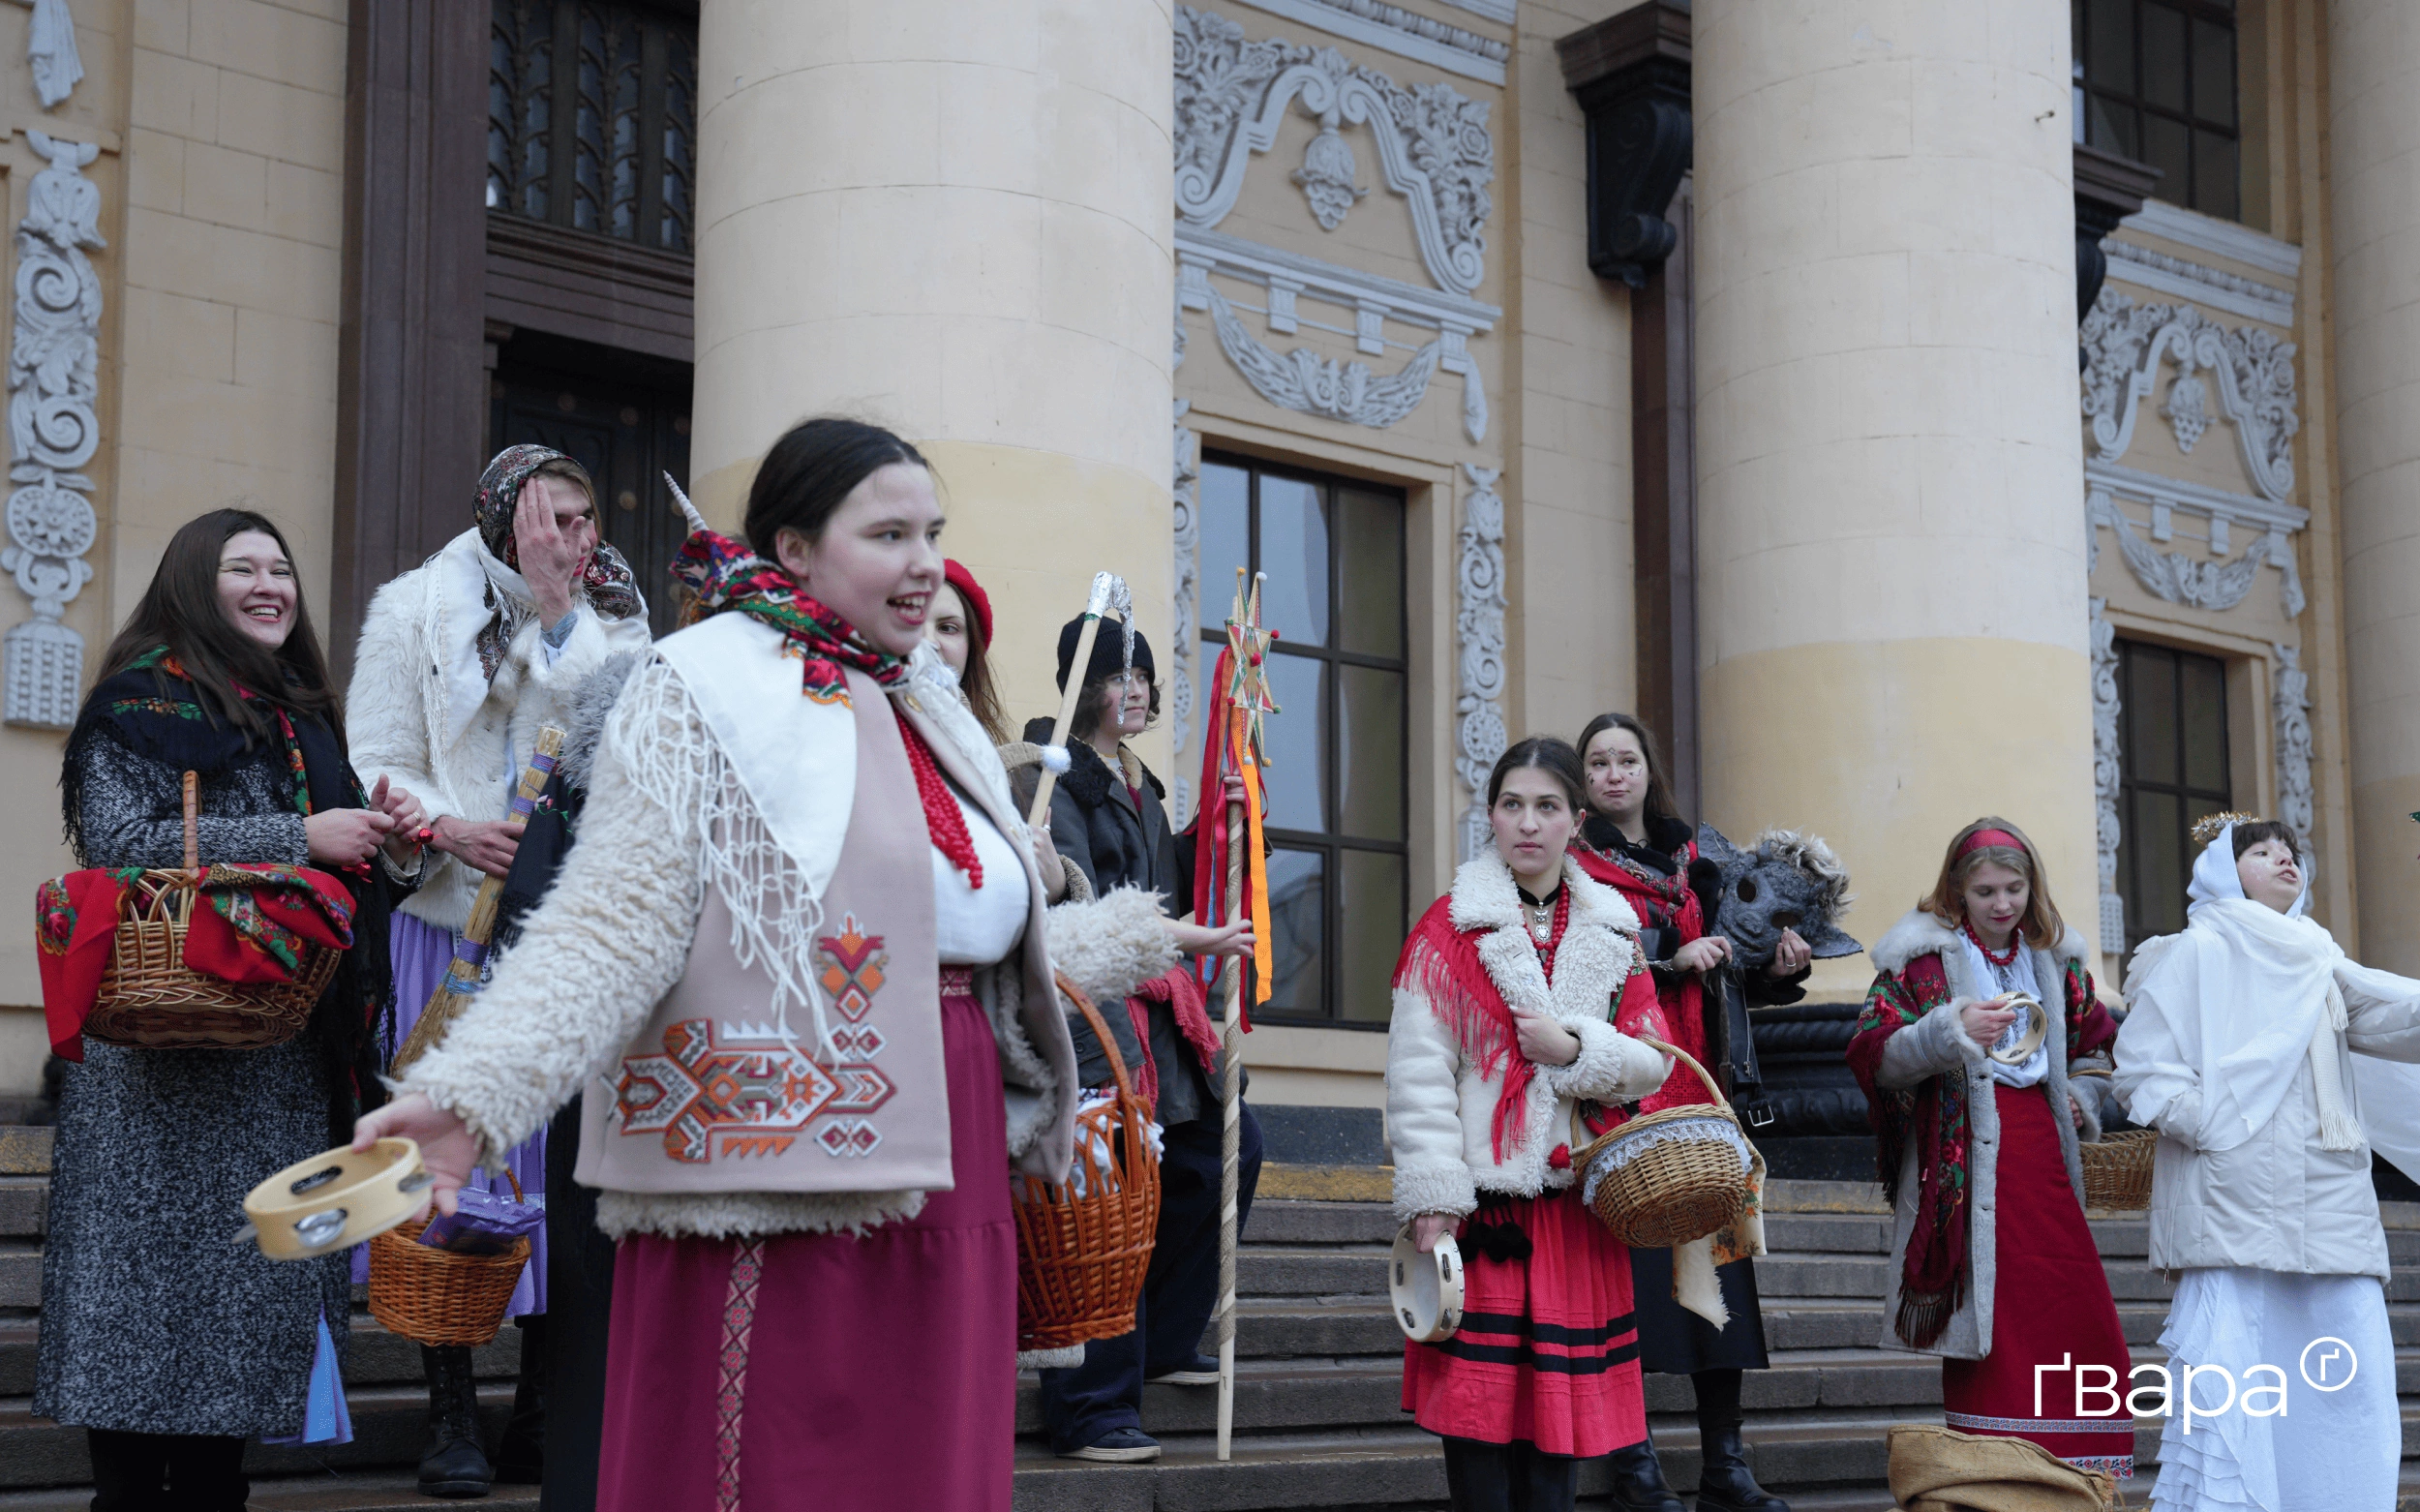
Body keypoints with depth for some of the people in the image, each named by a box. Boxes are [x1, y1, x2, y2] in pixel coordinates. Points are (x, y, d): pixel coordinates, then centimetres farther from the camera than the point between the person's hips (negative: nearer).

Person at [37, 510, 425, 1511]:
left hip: (283, 1053, 7)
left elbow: (346, 883, 25)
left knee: (254, 1277, 6)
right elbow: (121, 840, -17)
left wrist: (388, 848, 2)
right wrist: (299, 839, -17)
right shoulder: (146, 698, -1)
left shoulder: (303, 713, 20)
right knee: (156, 1264, -6)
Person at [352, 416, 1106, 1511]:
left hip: (943, 1198, 7)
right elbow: (610, 926, -16)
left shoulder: (927, 711, 17)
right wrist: (467, 1093, -27)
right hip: (779, 1200, -7)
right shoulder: (706, 690, -6)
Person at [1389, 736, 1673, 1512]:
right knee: (1478, 1391, -3)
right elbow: (1418, 1070, -7)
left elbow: (1653, 1064, 7)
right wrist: (1433, 1195, -14)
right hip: (1483, 1196, -3)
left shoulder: (1614, 930, 11)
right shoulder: (1449, 927, 0)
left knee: (1563, 1391, 5)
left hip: (1577, 1196, 3)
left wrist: (1574, 1047, -11)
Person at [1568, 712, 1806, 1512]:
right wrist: (1670, 965, -16)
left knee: (1716, 1259, -1)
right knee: (1630, 1265, -8)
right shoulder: (1574, 867, 2)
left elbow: (1719, 979, 20)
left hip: (1692, 1083, 5)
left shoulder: (1691, 861, 18)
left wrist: (1775, 970, 1)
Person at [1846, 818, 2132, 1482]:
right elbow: (1874, 1057, -8)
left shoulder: (2055, 958, 15)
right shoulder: (1923, 958, 0)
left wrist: (2081, 1095, 11)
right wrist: (1951, 1031, -21)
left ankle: (2077, 1476, 11)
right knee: (1985, 1319, -6)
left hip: (2042, 1150, 5)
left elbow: (2097, 1042, 30)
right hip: (1965, 1157, -5)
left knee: (2078, 1315, 1)